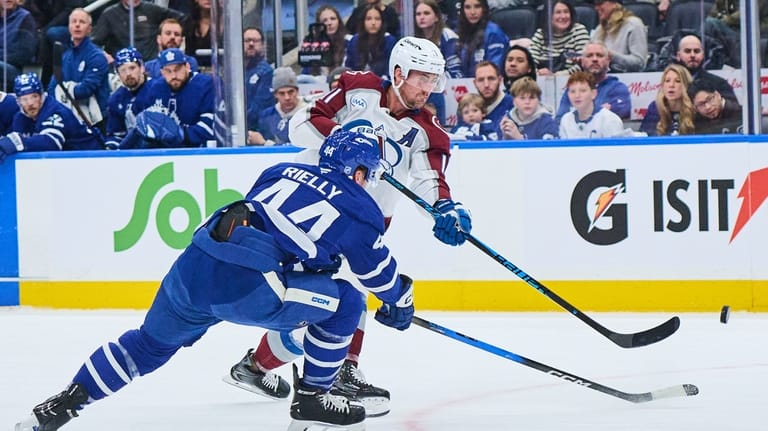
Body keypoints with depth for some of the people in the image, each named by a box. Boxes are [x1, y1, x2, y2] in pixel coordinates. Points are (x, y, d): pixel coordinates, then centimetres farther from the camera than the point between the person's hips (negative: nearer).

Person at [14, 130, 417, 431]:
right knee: (343, 302, 12)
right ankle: (311, 398, 20)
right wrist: (399, 302, 43)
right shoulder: (359, 210, 11)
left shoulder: (281, 171, 25)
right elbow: (378, 270, 23)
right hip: (249, 290, -6)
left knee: (149, 343, 26)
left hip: (192, 268, 6)